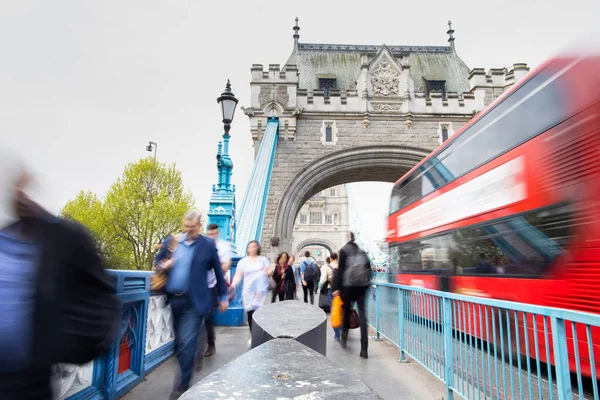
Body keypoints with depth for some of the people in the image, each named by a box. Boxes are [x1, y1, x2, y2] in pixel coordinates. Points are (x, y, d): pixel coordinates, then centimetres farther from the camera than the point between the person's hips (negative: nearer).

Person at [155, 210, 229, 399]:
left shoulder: (208, 245, -4)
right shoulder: (171, 241, 5)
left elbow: (218, 271, 3)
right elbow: (157, 261, 15)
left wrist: (223, 297, 7)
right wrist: (162, 265, -10)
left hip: (193, 302, -4)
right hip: (172, 300, 4)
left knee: (186, 344, -7)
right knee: (179, 343, 16)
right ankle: (185, 375, 36)